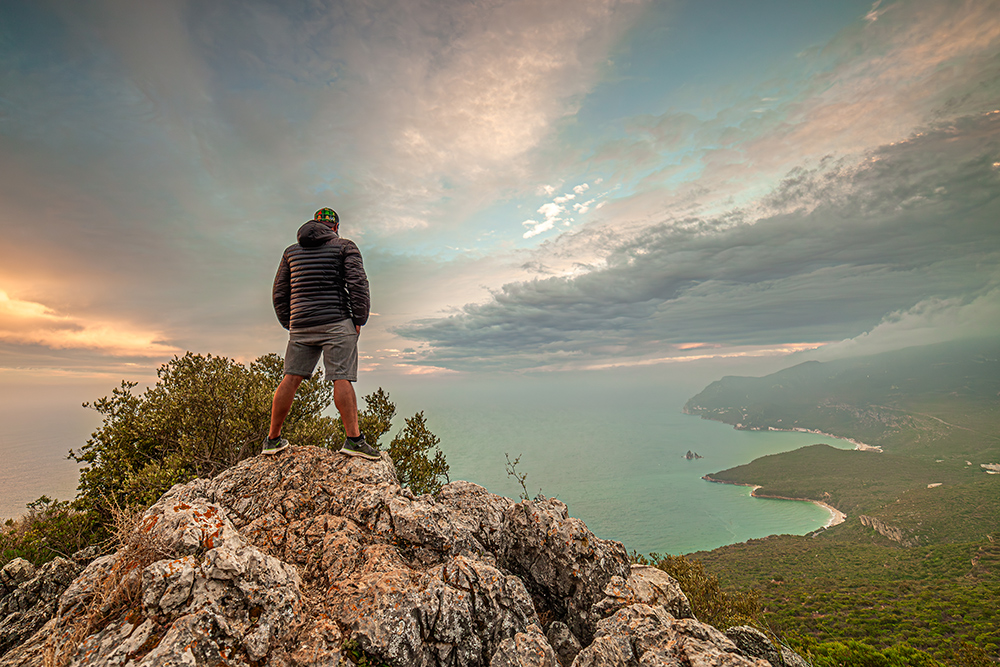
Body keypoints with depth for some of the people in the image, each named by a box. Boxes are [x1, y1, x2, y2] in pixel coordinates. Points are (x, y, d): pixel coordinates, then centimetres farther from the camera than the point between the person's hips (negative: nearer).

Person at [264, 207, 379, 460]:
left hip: (301, 324, 4)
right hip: (336, 322, -4)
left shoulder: (292, 251, 19)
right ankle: (354, 438, -13)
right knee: (341, 379, -9)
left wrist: (289, 324, 21)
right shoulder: (345, 246, 5)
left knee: (291, 379, 8)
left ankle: (273, 439, 15)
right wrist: (359, 320, -3)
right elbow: (358, 283, -7)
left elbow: (279, 292, 17)